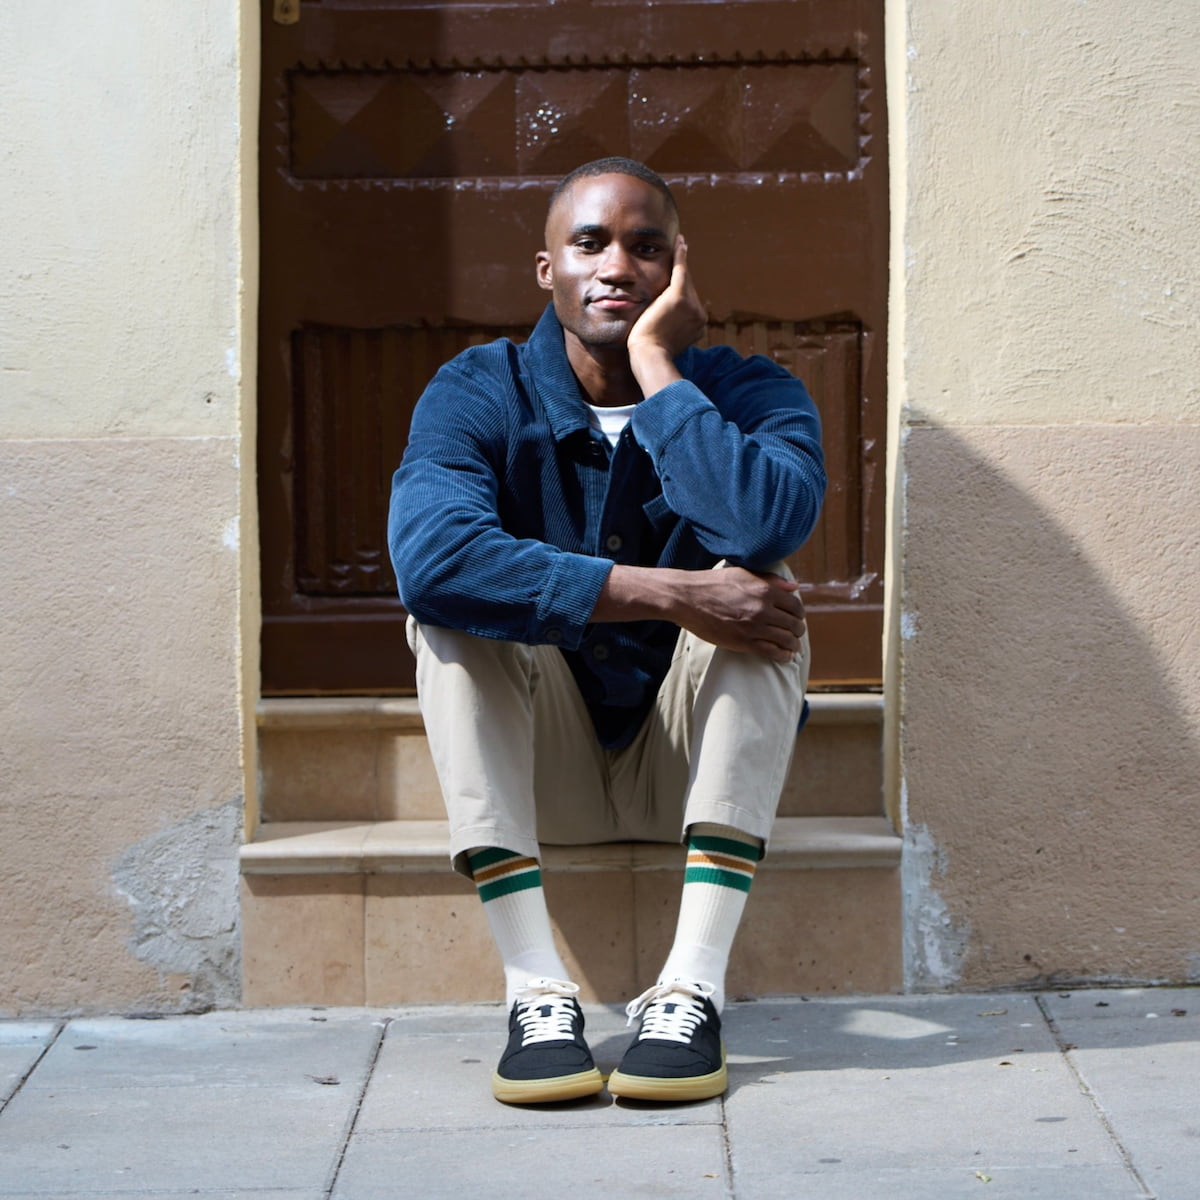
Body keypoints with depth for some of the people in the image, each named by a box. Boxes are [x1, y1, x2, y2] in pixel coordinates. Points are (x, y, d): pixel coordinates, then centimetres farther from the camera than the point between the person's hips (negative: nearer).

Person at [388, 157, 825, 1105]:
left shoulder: (750, 393, -8)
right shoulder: (478, 394, -9)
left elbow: (769, 526, -34)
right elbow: (428, 554, -33)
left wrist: (658, 369, -24)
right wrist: (670, 594, -36)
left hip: (697, 768, 0)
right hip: (542, 770, 0)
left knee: (759, 595, -26)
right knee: (453, 608, -25)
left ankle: (693, 988, -32)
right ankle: (536, 990, -31)